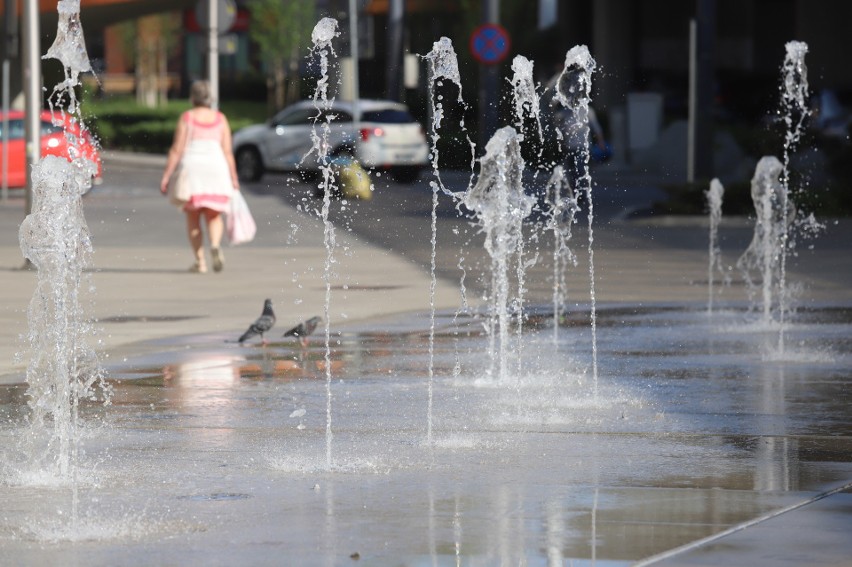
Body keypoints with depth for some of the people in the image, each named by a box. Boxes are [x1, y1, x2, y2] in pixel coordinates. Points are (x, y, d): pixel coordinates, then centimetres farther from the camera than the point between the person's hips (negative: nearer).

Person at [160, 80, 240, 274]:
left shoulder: (187, 118, -2)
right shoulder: (220, 119, 5)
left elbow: (177, 150, -6)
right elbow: (227, 151, 2)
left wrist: (166, 176, -4)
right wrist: (233, 178, 7)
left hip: (191, 166, -2)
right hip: (216, 168, 2)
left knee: (193, 217, 9)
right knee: (214, 216, 10)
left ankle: (200, 261, 4)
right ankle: (215, 245, -20)